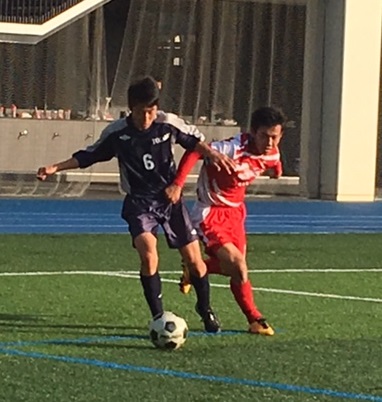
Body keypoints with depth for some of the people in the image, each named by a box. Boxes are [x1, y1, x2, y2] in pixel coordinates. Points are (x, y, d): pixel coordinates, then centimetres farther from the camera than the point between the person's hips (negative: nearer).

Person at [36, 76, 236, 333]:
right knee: (149, 256, -24)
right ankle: (158, 317, -10)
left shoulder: (169, 123, -10)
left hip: (171, 198, 1)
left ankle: (205, 309, 29)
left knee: (194, 259, 2)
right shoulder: (117, 132, -10)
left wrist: (212, 153, -11)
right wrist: (55, 168, -5)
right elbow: (89, 156, 2)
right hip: (140, 202, -1)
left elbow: (193, 139, 7)